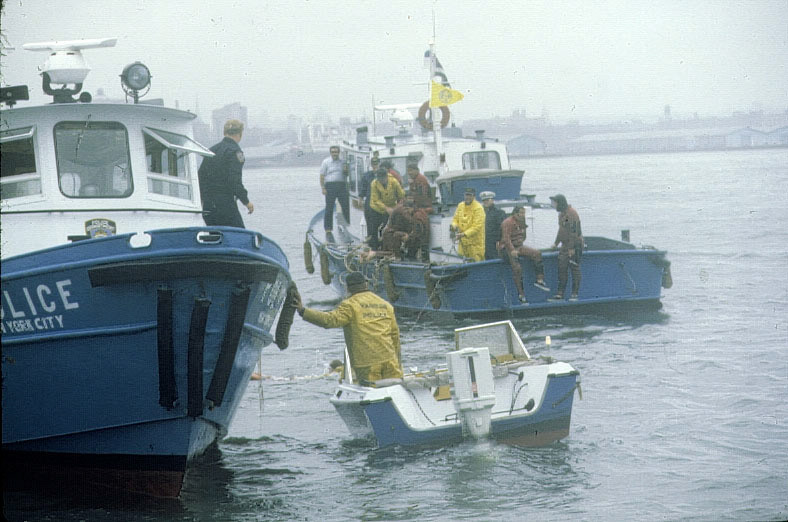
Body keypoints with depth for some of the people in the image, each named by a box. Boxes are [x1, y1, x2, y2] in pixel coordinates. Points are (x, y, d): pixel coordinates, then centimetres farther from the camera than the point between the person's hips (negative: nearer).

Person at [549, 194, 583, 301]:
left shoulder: (571, 213, -16)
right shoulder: (561, 214, 15)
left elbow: (573, 231, -21)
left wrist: (571, 248, -24)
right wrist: (556, 243, 30)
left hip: (574, 245, -9)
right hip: (565, 245, 9)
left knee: (574, 268, -5)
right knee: (562, 268, 4)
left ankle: (574, 294, -2)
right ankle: (560, 293, 5)